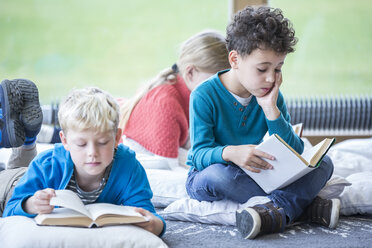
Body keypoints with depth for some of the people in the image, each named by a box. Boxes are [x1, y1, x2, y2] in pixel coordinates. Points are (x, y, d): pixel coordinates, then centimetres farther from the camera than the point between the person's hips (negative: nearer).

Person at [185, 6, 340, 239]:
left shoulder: (272, 96, 0)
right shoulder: (204, 96, -14)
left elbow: (294, 152, -7)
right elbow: (200, 154, -21)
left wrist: (271, 109, -18)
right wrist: (230, 153, -43)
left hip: (261, 175, 5)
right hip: (206, 174, -4)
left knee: (323, 163, -11)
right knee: (216, 174, -41)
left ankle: (277, 209, -38)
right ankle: (303, 206, -33)